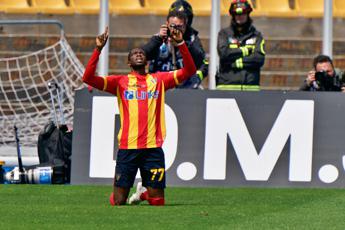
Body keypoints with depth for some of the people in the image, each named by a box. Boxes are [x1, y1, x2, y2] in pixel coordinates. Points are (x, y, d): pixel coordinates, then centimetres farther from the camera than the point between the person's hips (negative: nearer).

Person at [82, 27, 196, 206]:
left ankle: (146, 194, 36)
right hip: (127, 147, -1)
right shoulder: (120, 82, 8)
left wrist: (181, 44, -7)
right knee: (118, 202, -1)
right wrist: (98, 49, -10)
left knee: (157, 201, 4)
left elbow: (189, 71, 6)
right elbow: (88, 78, -2)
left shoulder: (159, 80, 12)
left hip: (153, 148, 1)